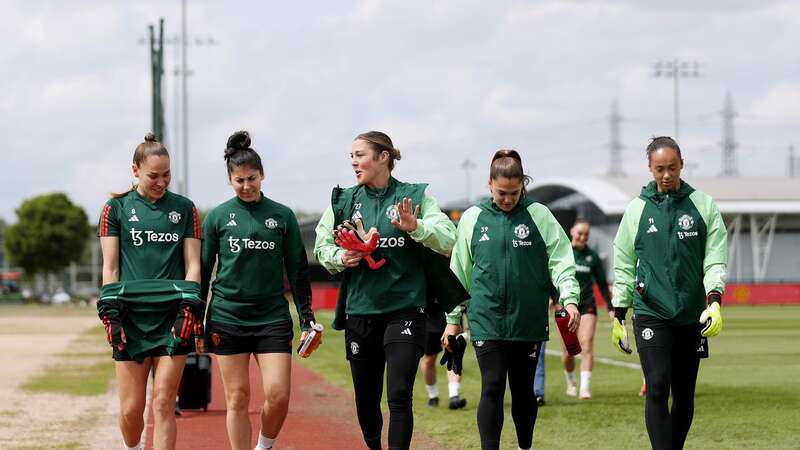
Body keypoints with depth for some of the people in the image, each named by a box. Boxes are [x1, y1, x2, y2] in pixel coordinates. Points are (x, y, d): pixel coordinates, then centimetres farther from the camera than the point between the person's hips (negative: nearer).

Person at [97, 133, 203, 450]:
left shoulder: (184, 208, 11)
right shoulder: (116, 208, 8)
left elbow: (192, 263, 8)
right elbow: (109, 266, 6)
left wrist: (190, 306, -5)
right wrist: (110, 311, -5)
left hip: (172, 315, 0)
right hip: (131, 316, 0)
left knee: (163, 405, -7)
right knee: (131, 408, -1)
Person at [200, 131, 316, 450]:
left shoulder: (282, 216, 4)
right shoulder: (218, 217, 3)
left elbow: (298, 270, 8)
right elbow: (202, 271, 7)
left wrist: (307, 319, 5)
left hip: (272, 316, 0)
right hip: (227, 317, 0)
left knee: (278, 396, -8)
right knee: (237, 399, 1)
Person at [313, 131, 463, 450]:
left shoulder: (415, 196, -2)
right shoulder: (344, 200, 6)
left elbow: (447, 240, -11)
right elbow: (322, 247, 13)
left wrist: (416, 227, -29)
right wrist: (341, 257, -8)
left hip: (404, 309, -3)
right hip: (360, 312, 3)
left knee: (399, 395, -14)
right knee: (366, 399, 12)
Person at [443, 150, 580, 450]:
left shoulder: (539, 216, 2)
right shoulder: (473, 218, 5)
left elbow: (560, 261, -3)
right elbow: (460, 273, 10)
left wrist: (569, 298, -18)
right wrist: (454, 318, 11)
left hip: (529, 321, 0)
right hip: (486, 320, 0)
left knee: (523, 389, 11)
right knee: (492, 388, -7)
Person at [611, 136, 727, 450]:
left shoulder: (703, 205, 4)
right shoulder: (637, 209, 5)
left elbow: (716, 258, 0)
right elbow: (624, 265, 10)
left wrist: (714, 302, -15)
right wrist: (619, 316, 9)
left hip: (692, 317, 1)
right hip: (650, 314, -1)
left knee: (684, 396, 8)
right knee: (657, 389, -14)